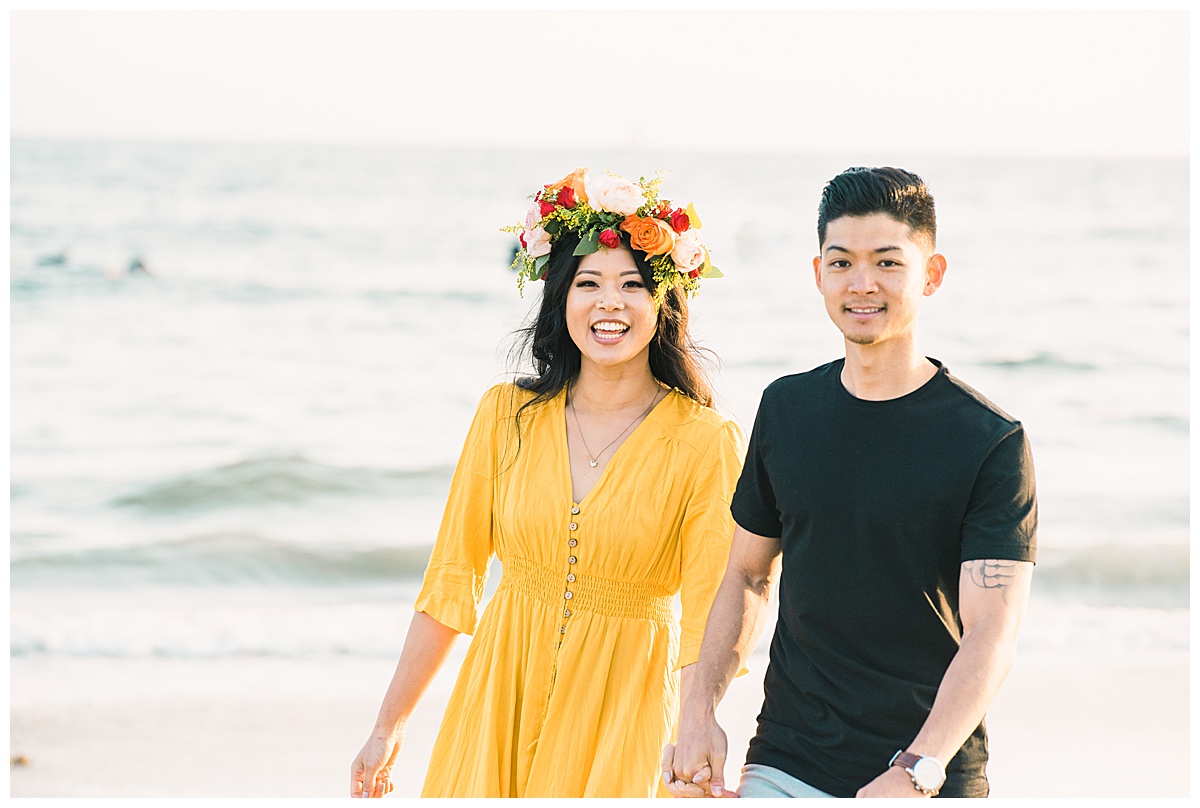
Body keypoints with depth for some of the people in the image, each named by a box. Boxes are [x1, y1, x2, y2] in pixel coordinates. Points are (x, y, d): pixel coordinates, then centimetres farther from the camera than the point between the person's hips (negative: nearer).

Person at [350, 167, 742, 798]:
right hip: (501, 695, 2)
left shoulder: (703, 443, -8)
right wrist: (389, 728, 5)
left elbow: (707, 623, -11)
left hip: (625, 709, -2)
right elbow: (450, 580, 4)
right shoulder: (506, 414, 0)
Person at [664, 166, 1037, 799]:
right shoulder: (786, 408, 6)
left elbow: (990, 634, -14)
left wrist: (914, 775, -26)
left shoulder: (992, 442, -8)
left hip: (933, 777, -3)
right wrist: (699, 711, 1)